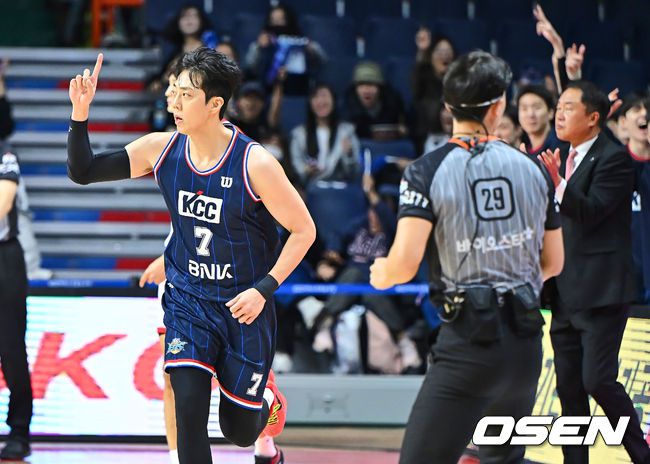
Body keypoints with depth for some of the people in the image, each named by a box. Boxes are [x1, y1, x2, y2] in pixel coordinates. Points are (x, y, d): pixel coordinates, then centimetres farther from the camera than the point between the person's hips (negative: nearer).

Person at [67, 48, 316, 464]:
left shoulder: (255, 164, -20)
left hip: (245, 306, -3)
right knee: (189, 410, -16)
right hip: (188, 300, 3)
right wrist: (80, 113, -19)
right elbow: (83, 171, -4)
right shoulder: (163, 149, -8)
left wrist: (264, 289, -19)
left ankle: (270, 400, 46)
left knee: (239, 430, 8)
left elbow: (303, 230, -11)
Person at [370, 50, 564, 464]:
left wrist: (382, 275, 9)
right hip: (526, 340, 5)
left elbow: (405, 263, -14)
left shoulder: (428, 171, -6)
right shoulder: (532, 169, 7)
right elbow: (553, 264, 15)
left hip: (469, 341, -5)